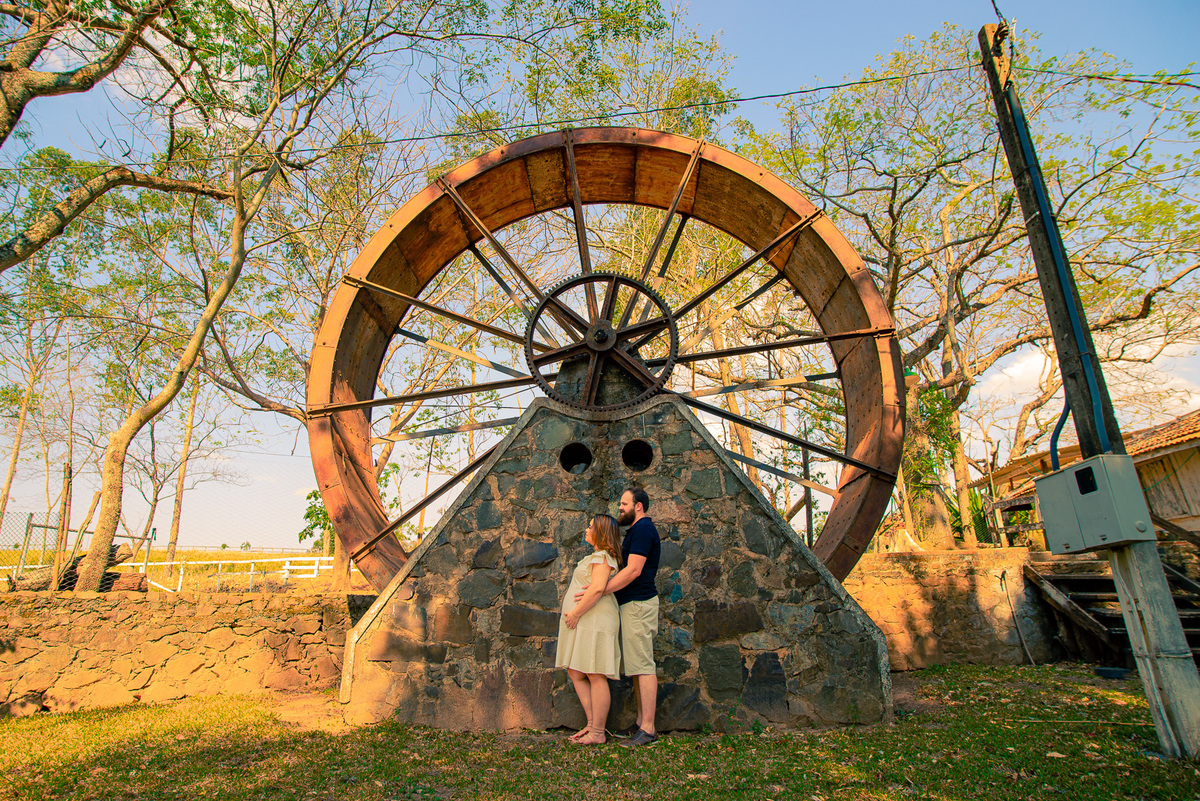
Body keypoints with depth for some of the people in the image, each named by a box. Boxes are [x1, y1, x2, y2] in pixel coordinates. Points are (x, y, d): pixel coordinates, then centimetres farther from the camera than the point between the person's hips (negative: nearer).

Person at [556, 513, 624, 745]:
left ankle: (597, 733, 3)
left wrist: (576, 612, -17)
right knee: (576, 673, 11)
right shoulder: (596, 556, 21)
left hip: (595, 621, -10)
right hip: (582, 623, 10)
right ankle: (592, 724, 18)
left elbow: (597, 588, -22)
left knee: (595, 676, -4)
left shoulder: (602, 557, -9)